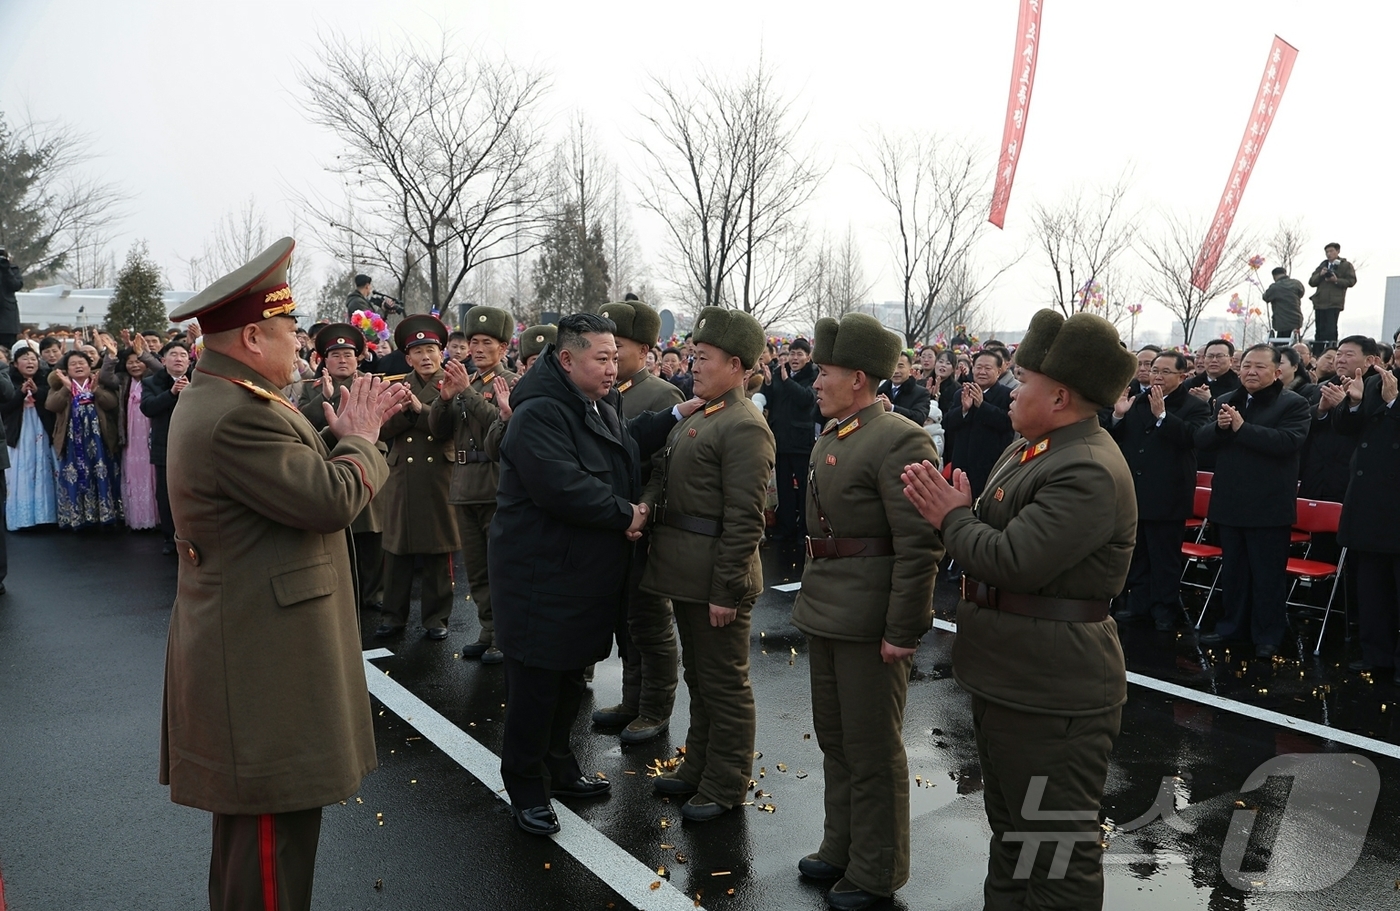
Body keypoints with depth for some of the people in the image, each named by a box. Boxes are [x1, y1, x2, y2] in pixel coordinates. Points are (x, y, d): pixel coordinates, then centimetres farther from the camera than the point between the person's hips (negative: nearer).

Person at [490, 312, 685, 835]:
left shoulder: (601, 406, 12)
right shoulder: (539, 414, -20)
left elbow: (627, 444, 30)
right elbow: (563, 488, -31)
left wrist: (675, 417, 18)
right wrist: (625, 515, -19)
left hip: (589, 575, 9)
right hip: (543, 576, -9)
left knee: (570, 679, 20)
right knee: (536, 685, 2)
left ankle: (558, 768, 36)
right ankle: (527, 791, 17)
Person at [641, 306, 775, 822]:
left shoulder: (744, 427, -18)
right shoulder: (697, 417, 13)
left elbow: (744, 520, -21)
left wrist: (727, 591, -21)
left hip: (716, 579, -9)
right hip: (686, 575, 10)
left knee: (724, 683, 6)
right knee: (698, 677, 21)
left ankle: (725, 785, 21)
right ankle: (698, 766, 37)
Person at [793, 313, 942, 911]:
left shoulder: (900, 441, -18)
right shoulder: (829, 439, 11)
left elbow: (920, 546, -21)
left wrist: (902, 633, -20)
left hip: (871, 622, -9)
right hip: (826, 614, 9)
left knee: (872, 749, 6)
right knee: (833, 740, 21)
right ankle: (841, 849, 39)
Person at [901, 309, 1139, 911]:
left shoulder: (1089, 472, -23)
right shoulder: (1028, 448, 10)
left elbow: (1013, 560, -30)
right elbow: (991, 537, 12)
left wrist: (953, 517, -14)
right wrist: (952, 507, -7)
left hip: (1052, 696, -10)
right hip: (1006, 679, 10)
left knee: (1056, 849, 5)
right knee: (1009, 827, 26)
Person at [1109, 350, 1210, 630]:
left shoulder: (1195, 407, -4)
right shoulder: (1136, 402, 11)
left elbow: (1192, 437, -23)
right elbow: (1114, 440, 10)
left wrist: (1161, 414, -29)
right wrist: (1118, 416, -8)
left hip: (1166, 498, -6)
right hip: (1133, 493, 6)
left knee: (1165, 558, 3)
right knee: (1136, 554, 15)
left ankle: (1165, 608, 15)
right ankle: (1139, 603, 26)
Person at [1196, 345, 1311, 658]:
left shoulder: (1293, 404, -7)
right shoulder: (1225, 402, 10)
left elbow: (1289, 441, -24)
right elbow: (1200, 440, 3)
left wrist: (1241, 427, -26)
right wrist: (1218, 426, -18)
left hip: (1269, 506, -6)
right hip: (1230, 503, 6)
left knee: (1267, 574, 3)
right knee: (1232, 571, 16)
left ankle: (1268, 635, 14)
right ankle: (1233, 626, 29)